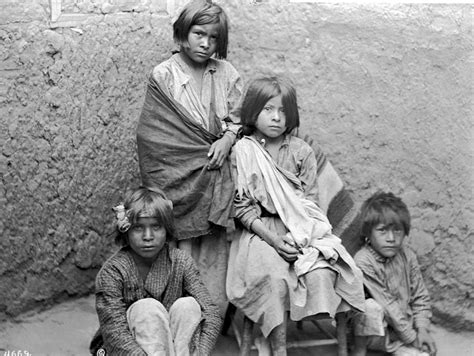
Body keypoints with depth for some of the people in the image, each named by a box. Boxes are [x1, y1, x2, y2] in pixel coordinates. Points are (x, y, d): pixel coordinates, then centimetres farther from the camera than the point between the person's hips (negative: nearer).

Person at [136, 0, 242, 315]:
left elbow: (240, 118, 11)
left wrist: (228, 139, -9)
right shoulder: (163, 76, -1)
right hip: (179, 179, -3)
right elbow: (154, 134, -2)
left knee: (214, 255, 4)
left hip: (216, 177, 3)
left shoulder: (226, 73, 7)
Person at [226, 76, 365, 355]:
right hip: (260, 231, -2)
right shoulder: (242, 151, 1)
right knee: (274, 277, -31)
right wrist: (273, 239, -16)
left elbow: (310, 201, 3)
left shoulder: (302, 151, 7)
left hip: (302, 230, 2)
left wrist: (297, 236, -15)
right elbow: (243, 207, -4)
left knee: (320, 274, -26)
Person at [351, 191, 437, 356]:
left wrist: (422, 329, -6)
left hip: (403, 327, 4)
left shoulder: (407, 256, -2)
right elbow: (387, 305, -21)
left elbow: (420, 297, 6)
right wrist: (411, 337, -17)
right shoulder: (363, 261, -22)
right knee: (371, 306, -34)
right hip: (371, 330, -4)